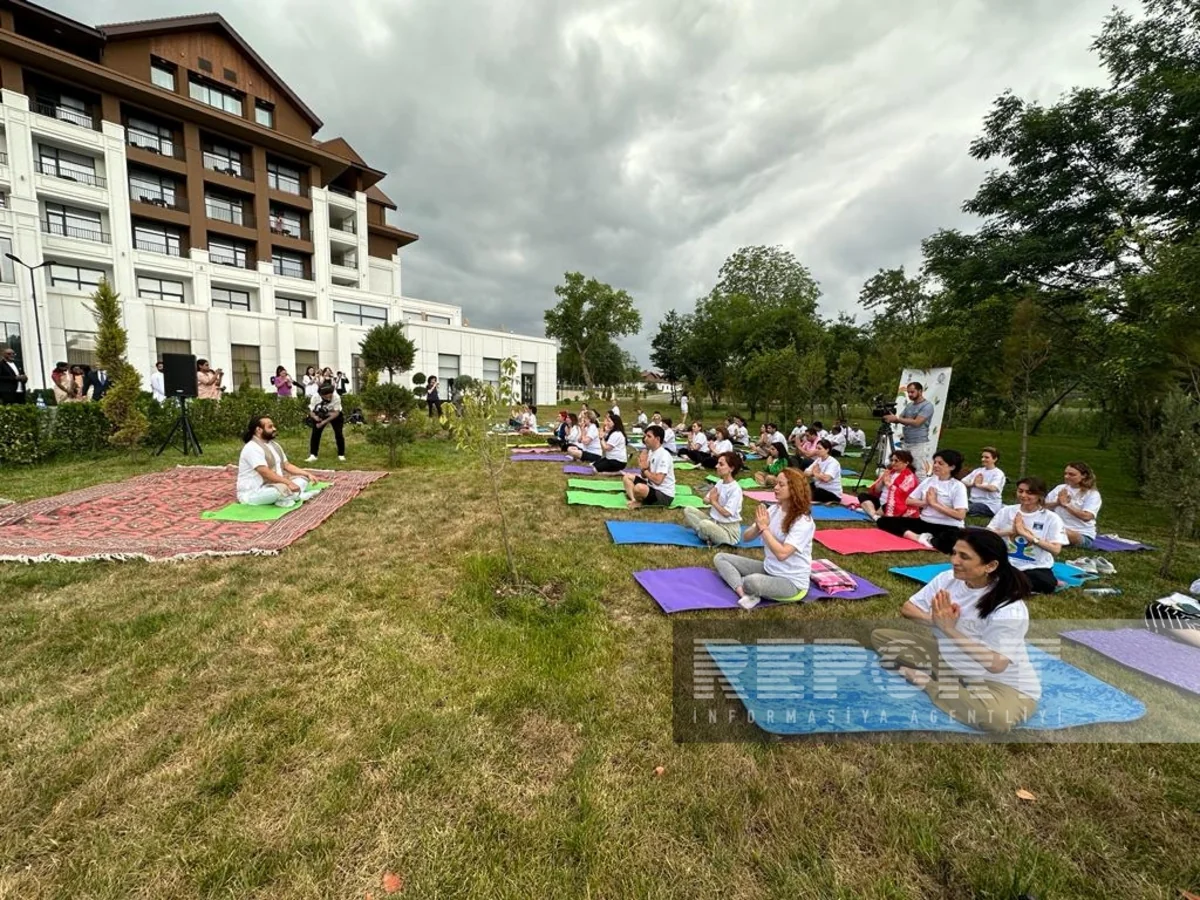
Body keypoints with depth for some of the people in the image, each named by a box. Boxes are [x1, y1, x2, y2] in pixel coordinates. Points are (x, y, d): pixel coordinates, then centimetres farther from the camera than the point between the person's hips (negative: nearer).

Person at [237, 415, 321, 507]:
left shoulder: (273, 445, 11)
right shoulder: (252, 448, -19)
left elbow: (286, 465, 13)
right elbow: (265, 473, -28)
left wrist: (307, 474, 2)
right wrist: (288, 482, -30)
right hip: (252, 493, -10)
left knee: (302, 478, 5)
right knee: (283, 489, -39)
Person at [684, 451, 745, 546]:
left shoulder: (735, 489, -20)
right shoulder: (720, 483, 5)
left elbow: (726, 513, -24)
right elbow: (706, 500, 9)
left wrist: (713, 501, -10)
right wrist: (711, 499, -15)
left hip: (729, 530, -8)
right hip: (714, 522, 8)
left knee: (704, 523, -37)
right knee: (688, 510, 1)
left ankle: (706, 537, -3)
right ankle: (705, 534, -11)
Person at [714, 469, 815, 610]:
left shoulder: (803, 521, -19)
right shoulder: (773, 510, 1)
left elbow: (782, 554, -30)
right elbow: (746, 538, 2)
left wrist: (764, 528, -22)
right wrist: (758, 526, -19)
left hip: (792, 582, -8)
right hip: (769, 570, 8)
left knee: (753, 581, -40)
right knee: (720, 558, -3)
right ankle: (745, 595, -25)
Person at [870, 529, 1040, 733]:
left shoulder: (1010, 608, -26)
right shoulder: (948, 579, -12)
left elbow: (995, 664, -30)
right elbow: (907, 609, -5)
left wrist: (949, 628, -31)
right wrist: (937, 621, -25)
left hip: (1002, 683, -4)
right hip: (949, 657, 4)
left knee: (997, 718, -39)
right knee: (880, 636, -3)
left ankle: (928, 682, -11)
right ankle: (945, 681, -8)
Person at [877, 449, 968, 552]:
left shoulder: (958, 486, -5)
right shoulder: (928, 480, 10)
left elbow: (960, 515, -17)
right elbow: (909, 501, 13)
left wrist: (934, 503, -11)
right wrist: (926, 502, -5)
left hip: (947, 527, -6)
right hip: (924, 522, 6)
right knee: (884, 520, -13)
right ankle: (919, 537, -27)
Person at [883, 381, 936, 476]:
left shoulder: (927, 406, -8)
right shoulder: (909, 405, 15)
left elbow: (916, 422, -19)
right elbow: (900, 420, 10)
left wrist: (896, 419, -21)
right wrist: (891, 418, -12)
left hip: (920, 445, -7)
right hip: (906, 444, 7)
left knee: (920, 474, -6)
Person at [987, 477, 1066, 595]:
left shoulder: (1051, 518, -1)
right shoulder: (1006, 511, 5)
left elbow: (1056, 550, -11)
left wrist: (1027, 535, -19)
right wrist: (1011, 531, -14)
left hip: (1036, 567, -2)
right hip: (1007, 563, 2)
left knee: (1047, 584, -37)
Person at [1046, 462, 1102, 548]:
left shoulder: (1092, 494, -4)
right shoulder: (1060, 488, 10)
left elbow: (1086, 517, -18)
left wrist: (1066, 505, -17)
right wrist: (1057, 503, -11)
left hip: (1083, 535, -4)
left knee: (1067, 533, -40)